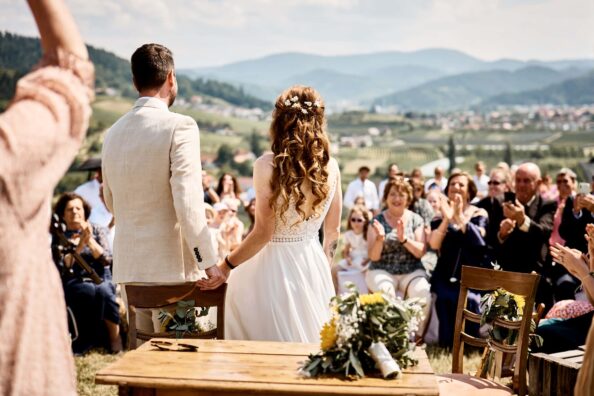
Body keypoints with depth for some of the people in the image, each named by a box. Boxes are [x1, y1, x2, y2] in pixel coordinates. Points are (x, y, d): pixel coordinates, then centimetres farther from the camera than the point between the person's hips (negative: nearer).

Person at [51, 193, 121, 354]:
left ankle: (115, 337, -23)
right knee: (91, 291, -35)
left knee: (103, 290, -35)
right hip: (74, 285, -1)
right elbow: (62, 267, -7)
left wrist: (90, 240, -15)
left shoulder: (98, 230, 10)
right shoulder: (59, 238, 9)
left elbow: (107, 259, -3)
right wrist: (80, 245, -17)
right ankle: (93, 340, -24)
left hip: (102, 281, 1)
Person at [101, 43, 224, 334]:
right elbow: (188, 202, -18)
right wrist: (209, 262, -14)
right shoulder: (179, 126, -11)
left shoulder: (113, 133, 9)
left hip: (127, 266, 7)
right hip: (171, 266, -6)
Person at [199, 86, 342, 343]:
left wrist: (225, 267, -5)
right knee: (310, 341, 19)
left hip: (275, 266, -4)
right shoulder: (331, 168, -1)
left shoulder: (267, 166, -14)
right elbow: (332, 232, 8)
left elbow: (263, 232, -14)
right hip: (314, 265, 5)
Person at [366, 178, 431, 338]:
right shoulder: (378, 221, 4)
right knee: (385, 293, -34)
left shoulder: (416, 220, 7)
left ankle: (416, 337, -14)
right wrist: (380, 239, -22)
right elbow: (373, 257, -2)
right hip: (382, 271, -1)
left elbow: (420, 252, -3)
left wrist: (404, 239, -21)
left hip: (412, 272, 1)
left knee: (422, 293, -30)